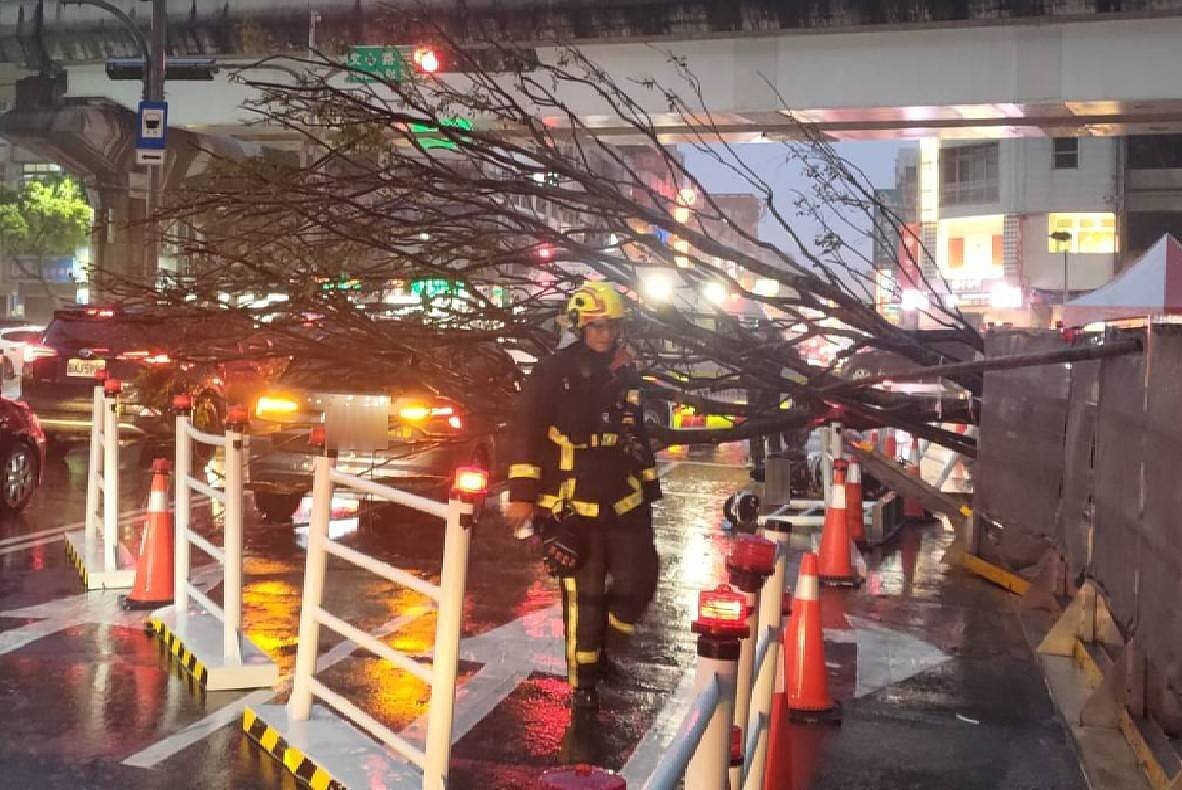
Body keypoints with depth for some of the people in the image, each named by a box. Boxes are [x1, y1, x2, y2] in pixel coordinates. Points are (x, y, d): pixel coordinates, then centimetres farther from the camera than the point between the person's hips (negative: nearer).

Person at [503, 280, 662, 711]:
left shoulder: (627, 373, 12)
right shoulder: (553, 373, -6)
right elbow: (526, 433, -9)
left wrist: (650, 484, 22)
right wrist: (523, 494, -14)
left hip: (625, 502, 5)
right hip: (573, 505, -5)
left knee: (638, 583, 1)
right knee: (584, 594, -3)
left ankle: (603, 643, 29)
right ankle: (583, 682, 13)